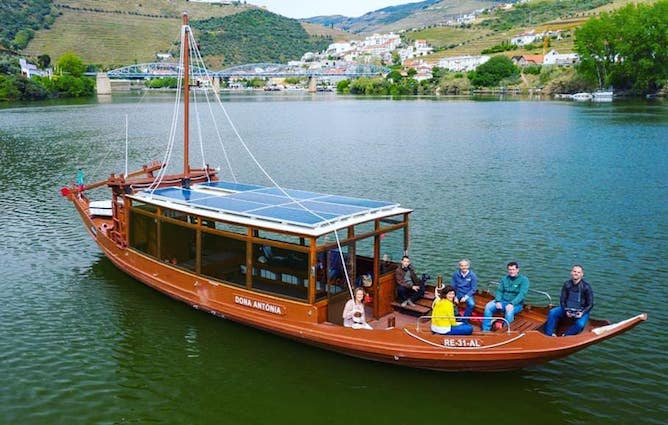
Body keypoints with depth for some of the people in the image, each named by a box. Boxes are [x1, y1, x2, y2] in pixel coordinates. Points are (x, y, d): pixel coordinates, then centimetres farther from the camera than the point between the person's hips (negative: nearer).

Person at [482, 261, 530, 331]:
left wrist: (512, 304, -29)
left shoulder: (524, 280, -6)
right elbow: (499, 291, 7)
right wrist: (498, 301, -13)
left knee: (509, 310, -37)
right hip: (502, 301, 5)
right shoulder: (504, 278, 10)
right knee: (488, 306, -17)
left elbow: (522, 294, -17)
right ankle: (485, 330, -11)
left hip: (516, 304, -5)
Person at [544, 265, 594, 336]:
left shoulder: (586, 287, -15)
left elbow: (590, 305, -10)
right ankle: (549, 334, -14)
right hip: (568, 309, 4)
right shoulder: (567, 284, -5)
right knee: (552, 313, -16)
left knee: (580, 324, -33)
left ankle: (565, 336, -20)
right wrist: (566, 311, -16)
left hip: (582, 311, -3)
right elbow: (562, 300, 0)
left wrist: (582, 313, -23)